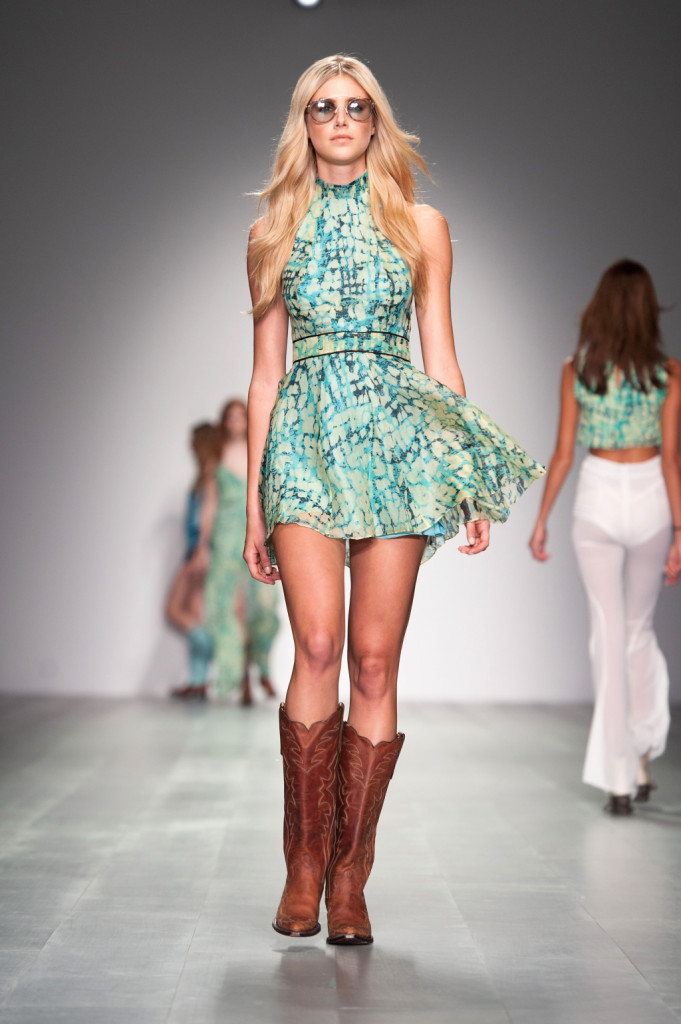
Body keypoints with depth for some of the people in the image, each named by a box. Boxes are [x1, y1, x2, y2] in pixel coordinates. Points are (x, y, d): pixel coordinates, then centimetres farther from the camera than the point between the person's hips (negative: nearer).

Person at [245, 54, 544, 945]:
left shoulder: (422, 226, 13)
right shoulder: (274, 232, 14)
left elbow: (441, 360, 12)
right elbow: (265, 374, 13)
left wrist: (471, 484, 5)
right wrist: (254, 502, 10)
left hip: (398, 434, 0)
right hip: (306, 437, 0)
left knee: (376, 661, -5)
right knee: (318, 645, -16)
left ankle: (350, 873, 3)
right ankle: (304, 864, -5)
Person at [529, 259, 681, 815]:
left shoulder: (577, 369, -4)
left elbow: (563, 454, -3)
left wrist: (541, 520, 6)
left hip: (597, 502, 0)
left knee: (609, 634, 4)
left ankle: (619, 778, 1)